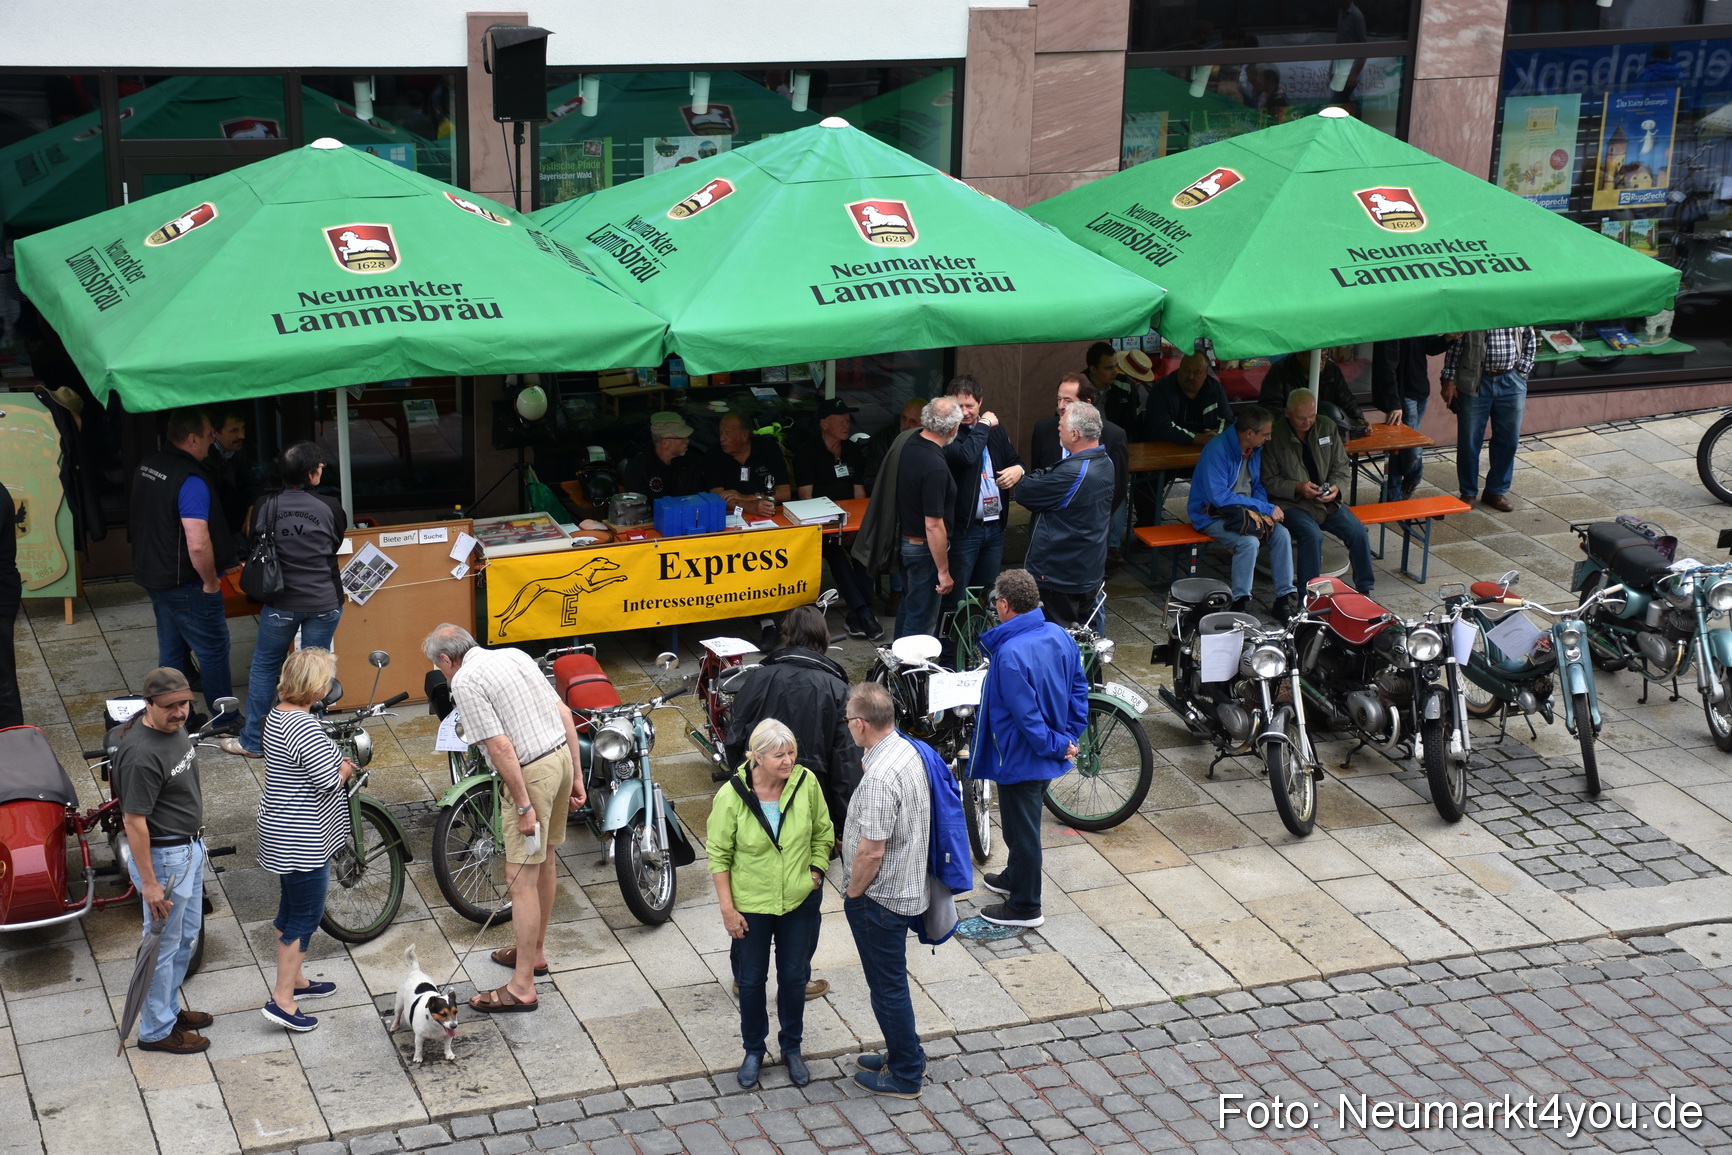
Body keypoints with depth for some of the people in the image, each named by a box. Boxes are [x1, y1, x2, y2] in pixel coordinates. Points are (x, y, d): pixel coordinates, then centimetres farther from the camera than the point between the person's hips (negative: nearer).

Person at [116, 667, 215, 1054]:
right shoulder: (141, 753, -29)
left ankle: (168, 1008, 38)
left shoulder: (174, 727, 0)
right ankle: (156, 1031, 18)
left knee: (187, 935, 22)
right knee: (164, 944, 4)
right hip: (163, 857, -10)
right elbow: (134, 821, -26)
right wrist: (149, 883, -23)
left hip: (190, 848, 10)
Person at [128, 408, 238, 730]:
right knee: (214, 649, 6)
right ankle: (224, 720, 16)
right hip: (186, 583, -9)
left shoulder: (148, 466, 5)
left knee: (170, 650, 17)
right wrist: (211, 582, -16)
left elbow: (139, 523, 19)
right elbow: (198, 543, -31)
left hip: (154, 575, 9)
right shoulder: (191, 480, -24)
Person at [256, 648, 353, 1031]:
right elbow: (329, 780, -26)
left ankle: (293, 979, 37)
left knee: (292, 909, 22)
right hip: (303, 841, -10)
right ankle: (282, 999, 3)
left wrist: (336, 764, 4)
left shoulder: (278, 716, 6)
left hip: (283, 832, 10)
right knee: (305, 916, -1)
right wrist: (345, 769, -5)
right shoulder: (303, 727, -26)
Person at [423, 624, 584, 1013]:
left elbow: (500, 747, -19)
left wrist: (524, 805, -17)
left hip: (530, 774, -9)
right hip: (561, 757, 9)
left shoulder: (465, 681, -12)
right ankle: (534, 951, 39)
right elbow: (564, 713, 12)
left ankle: (521, 987, -3)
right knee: (545, 862, 22)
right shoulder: (515, 655, 13)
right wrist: (575, 777, 15)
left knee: (522, 877, -5)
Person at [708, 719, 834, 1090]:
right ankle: (754, 1050, 34)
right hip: (751, 904, -2)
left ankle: (791, 1048, 35)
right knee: (751, 979, 13)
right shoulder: (732, 796, -19)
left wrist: (816, 872, -4)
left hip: (800, 901, 2)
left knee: (794, 976, 14)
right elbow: (719, 855, -9)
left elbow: (823, 832, 4)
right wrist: (727, 909, -10)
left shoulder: (806, 783, -13)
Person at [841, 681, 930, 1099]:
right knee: (890, 981, 24)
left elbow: (871, 851, -28)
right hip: (905, 888, 10)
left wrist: (853, 893, -13)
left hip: (879, 896, -10)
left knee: (888, 986, 6)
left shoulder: (880, 777, -30)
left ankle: (904, 1076, 19)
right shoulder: (907, 750, 1)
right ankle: (905, 1054, 38)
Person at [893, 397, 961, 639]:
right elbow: (933, 525, -29)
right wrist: (943, 571, -20)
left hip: (906, 538, 9)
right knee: (922, 619, 3)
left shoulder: (910, 444, -3)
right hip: (925, 549, -9)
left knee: (908, 605, 25)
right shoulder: (935, 467, -31)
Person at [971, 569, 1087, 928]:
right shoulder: (1059, 636, -3)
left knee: (1021, 829, 7)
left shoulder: (1010, 653, -29)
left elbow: (1026, 715, -28)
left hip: (1020, 759, -9)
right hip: (1049, 756, 9)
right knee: (1024, 822, 27)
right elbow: (1079, 689, 5)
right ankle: (1015, 877, 47)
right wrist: (1069, 737, 7)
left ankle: (1025, 907, 20)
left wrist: (1056, 746, -15)